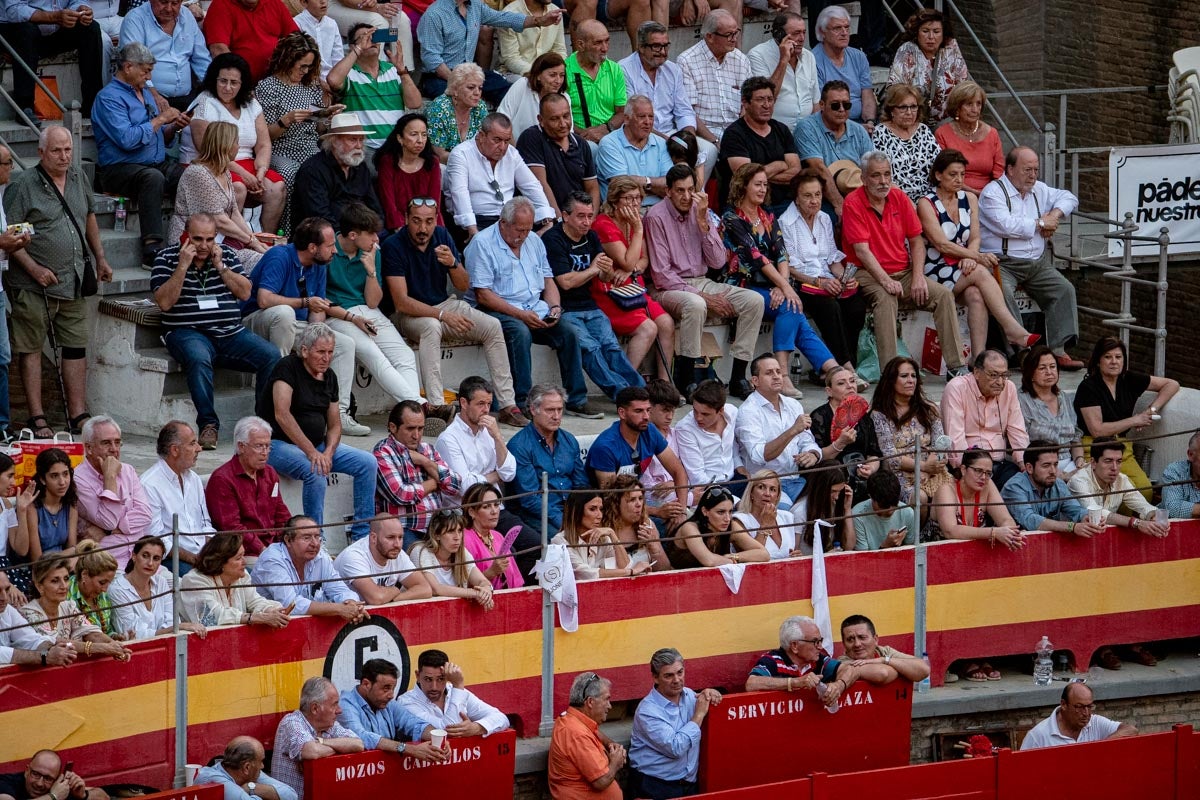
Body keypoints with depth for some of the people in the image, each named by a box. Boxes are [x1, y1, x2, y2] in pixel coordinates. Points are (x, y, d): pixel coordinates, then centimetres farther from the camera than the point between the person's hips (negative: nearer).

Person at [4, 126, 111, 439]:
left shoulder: (79, 179, 10)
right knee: (31, 349, 0)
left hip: (74, 283, 6)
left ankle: (77, 415, 14)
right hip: (33, 285, -6)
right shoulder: (23, 185, -11)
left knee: (76, 348, 8)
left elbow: (90, 217, 26)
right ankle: (37, 419, 2)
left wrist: (100, 258, 22)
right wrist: (33, 268, -18)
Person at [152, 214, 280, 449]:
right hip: (188, 333, -4)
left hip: (231, 333, 4)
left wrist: (220, 266, -3)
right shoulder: (167, 258, 3)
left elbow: (245, 293, 6)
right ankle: (208, 425, -32)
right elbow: (164, 302, -8)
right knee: (199, 359, -38)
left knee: (272, 356, -19)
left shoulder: (228, 255, 14)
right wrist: (183, 266, -13)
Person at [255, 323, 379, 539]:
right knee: (316, 472, -35)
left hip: (317, 445, 8)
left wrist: (328, 452, -10)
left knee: (368, 463, -7)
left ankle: (362, 535, -5)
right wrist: (311, 452, -28)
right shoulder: (288, 367, -13)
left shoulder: (329, 377, 10)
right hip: (279, 443, -8)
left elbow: (334, 424, 12)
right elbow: (282, 415, -24)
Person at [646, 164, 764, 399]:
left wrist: (702, 222, -9)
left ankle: (738, 377, -11)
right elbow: (662, 275, -14)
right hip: (670, 290, -6)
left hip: (702, 283, 6)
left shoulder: (701, 211, 7)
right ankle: (686, 381, -30)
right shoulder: (657, 217, -10)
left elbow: (718, 262, 2)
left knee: (754, 301, -13)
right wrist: (704, 298, -18)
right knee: (695, 305, -39)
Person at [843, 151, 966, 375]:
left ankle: (956, 367, -15)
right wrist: (885, 281, -27)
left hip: (904, 273, 6)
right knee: (885, 298, -36)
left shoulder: (899, 198, 8)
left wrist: (918, 277, -6)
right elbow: (862, 250, -16)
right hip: (870, 275, -6)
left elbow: (916, 241, 10)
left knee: (944, 294, -14)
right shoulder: (853, 203, -8)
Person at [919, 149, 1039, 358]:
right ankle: (1013, 329, -38)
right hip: (936, 272, -4)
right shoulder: (926, 203, -4)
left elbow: (975, 238, 6)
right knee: (980, 272, -31)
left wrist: (970, 258, -17)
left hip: (963, 269, 4)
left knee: (976, 296, -30)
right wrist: (977, 257, -22)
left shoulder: (969, 199, 14)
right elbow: (942, 244, -14)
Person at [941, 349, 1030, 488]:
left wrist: (1023, 462, -6)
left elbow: (1017, 432, 12)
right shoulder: (956, 388, -6)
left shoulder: (1009, 388, 11)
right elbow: (955, 438, -14)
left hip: (1000, 464, 5)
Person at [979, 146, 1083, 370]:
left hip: (1037, 263, 6)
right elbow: (1005, 225, -20)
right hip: (1003, 264, -6)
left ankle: (1059, 351, -16)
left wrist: (1055, 215, 3)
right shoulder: (993, 192, -6)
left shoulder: (1038, 190, 17)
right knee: (1004, 293, -34)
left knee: (1064, 289, -13)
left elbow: (1068, 198, 25)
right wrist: (1040, 224, -8)